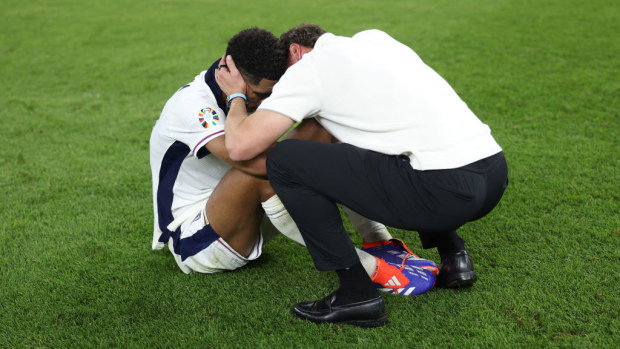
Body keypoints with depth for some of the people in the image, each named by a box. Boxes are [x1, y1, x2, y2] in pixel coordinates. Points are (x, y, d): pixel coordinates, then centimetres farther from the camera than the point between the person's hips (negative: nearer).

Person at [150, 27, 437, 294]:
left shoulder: (252, 92, -1)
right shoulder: (191, 105, -26)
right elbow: (257, 162, -40)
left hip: (245, 221, 8)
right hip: (195, 243, -7)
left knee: (318, 126, -10)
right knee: (262, 169, -39)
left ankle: (380, 242, -17)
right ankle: (368, 267, -33)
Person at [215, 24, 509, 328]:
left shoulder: (308, 67, 4)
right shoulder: (374, 38, 24)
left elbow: (240, 146, -4)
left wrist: (236, 96, 19)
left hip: (444, 189, -8)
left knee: (284, 161, -1)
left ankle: (357, 294, 2)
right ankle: (453, 258, 25)